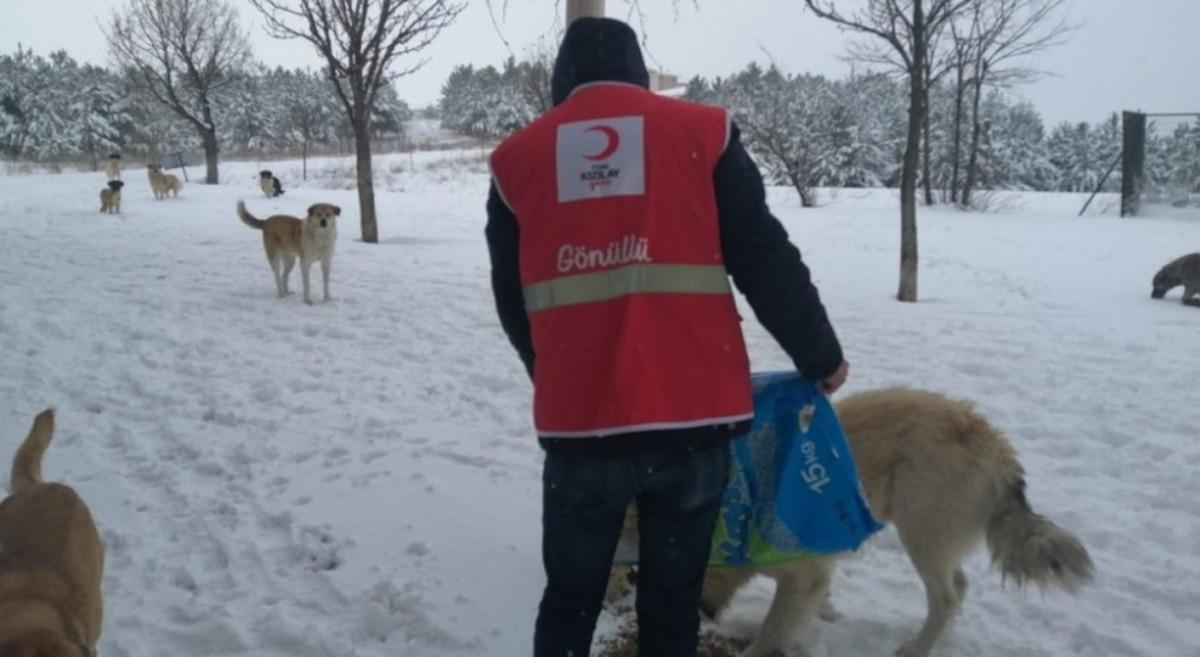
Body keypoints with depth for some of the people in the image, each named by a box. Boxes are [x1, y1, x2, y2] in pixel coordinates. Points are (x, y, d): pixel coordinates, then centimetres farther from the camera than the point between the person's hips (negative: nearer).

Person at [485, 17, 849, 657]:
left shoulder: (518, 158, 8)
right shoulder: (701, 132, 4)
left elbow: (512, 303, 14)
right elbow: (767, 262, 2)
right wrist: (820, 356, 16)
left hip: (577, 420, 1)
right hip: (692, 414, 0)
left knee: (571, 598, 19)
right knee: (672, 602, 16)